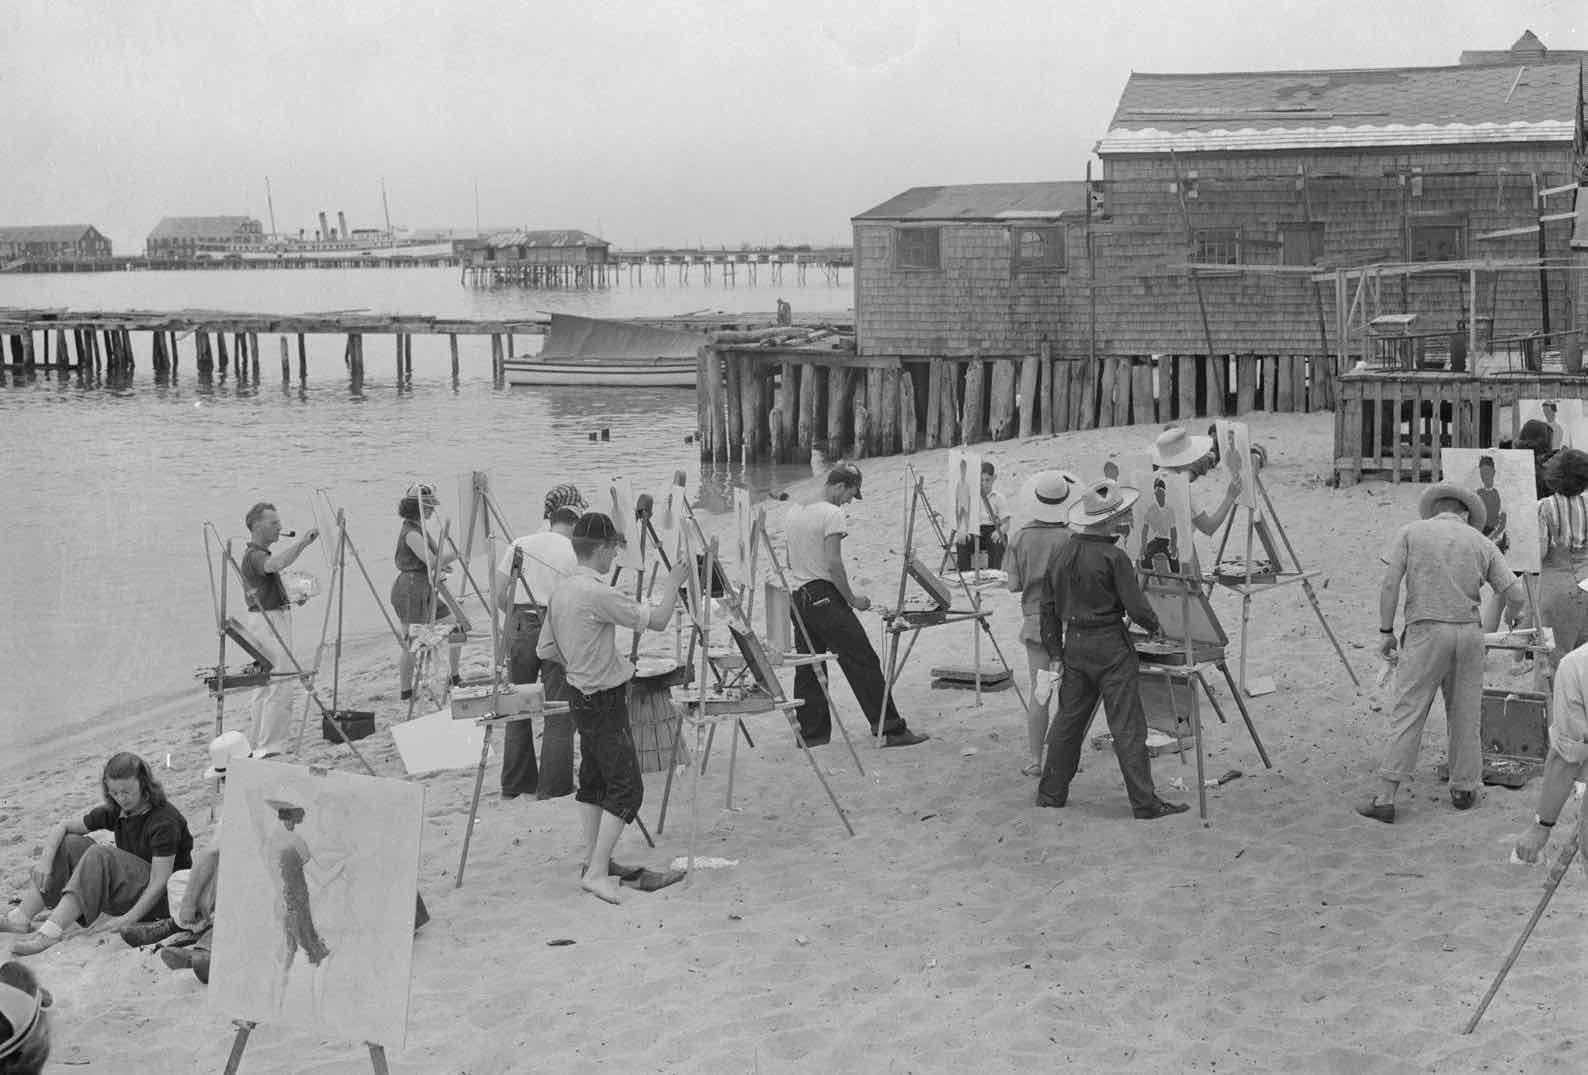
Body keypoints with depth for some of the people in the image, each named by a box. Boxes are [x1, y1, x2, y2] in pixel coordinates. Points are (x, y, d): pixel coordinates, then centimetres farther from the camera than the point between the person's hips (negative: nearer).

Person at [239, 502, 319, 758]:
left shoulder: (255, 554, 16)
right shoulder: (254, 556, -16)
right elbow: (277, 563, -39)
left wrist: (290, 598, 16)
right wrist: (302, 542, -39)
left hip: (267, 620, 11)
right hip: (269, 621, -11)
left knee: (263, 686, 14)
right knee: (280, 687, -12)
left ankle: (257, 745, 19)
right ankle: (270, 748, -13)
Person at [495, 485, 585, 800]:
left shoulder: (519, 546, 7)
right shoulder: (576, 554, -2)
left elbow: (500, 598, 7)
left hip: (519, 629, 3)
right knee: (559, 713, 4)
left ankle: (515, 786, 21)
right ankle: (554, 790, 5)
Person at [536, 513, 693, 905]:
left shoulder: (561, 590, 6)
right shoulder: (599, 593, -22)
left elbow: (545, 650, 12)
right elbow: (657, 620, -19)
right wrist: (673, 583, -5)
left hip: (581, 694, 10)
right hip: (605, 701, -10)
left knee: (593, 777, 18)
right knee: (626, 787, -8)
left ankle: (593, 856, 24)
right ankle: (597, 873, -12)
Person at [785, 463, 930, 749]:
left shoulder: (792, 513, 13)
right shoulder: (831, 514, -12)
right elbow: (833, 564, -18)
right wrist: (852, 599, -9)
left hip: (797, 599, 8)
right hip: (825, 597, -8)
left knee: (808, 668, 12)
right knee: (863, 663, -4)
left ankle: (811, 731, 14)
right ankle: (891, 729, -3)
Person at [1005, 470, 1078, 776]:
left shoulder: (1021, 538, -2)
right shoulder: (1072, 539, -12)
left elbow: (1013, 585, 0)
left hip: (1034, 621, 3)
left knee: (1038, 692, 7)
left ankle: (1035, 759, 10)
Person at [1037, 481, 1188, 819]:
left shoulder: (1064, 554, 6)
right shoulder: (1112, 557, -16)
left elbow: (1050, 607, 11)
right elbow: (1136, 607, -15)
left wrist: (1055, 650, 17)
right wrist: (1153, 624, 5)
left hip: (1073, 644, 7)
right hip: (1110, 646, -7)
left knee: (1068, 719, 16)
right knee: (1127, 727, -2)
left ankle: (1051, 792, 22)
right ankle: (1144, 802, 1)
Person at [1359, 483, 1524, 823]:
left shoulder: (1411, 532, 5)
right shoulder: (1481, 543, 11)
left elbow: (1389, 584, -5)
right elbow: (1516, 595, 8)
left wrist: (1386, 631, 2)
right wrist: (1510, 617, 30)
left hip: (1426, 631, -2)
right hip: (1469, 631, 2)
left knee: (1408, 715, -3)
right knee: (1466, 715, 15)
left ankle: (1385, 798, -5)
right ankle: (1464, 789, 24)